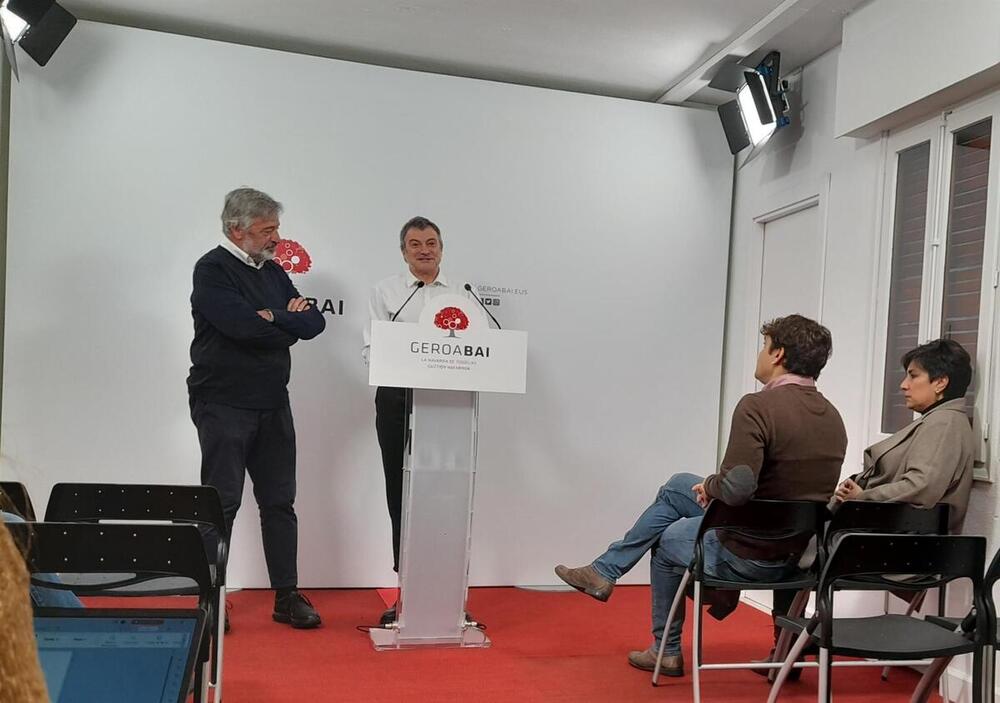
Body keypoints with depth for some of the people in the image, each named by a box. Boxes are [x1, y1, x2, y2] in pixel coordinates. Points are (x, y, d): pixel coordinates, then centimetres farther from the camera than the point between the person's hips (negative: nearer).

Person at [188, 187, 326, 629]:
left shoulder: (273, 271, 14)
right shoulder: (212, 270, -7)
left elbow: (314, 322, 6)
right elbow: (244, 327, -23)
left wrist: (274, 319, -13)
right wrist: (291, 324, -7)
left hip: (272, 403, 7)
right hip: (224, 405, -6)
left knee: (280, 501, 8)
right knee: (221, 503, 0)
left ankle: (287, 596, 15)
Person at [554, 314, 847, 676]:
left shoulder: (758, 406, -24)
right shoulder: (832, 417, 1)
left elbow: (736, 487, -35)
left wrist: (710, 486, -11)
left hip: (748, 555, -7)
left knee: (667, 542, 25)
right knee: (677, 486, 21)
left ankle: (667, 651, 43)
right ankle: (604, 571, 31)